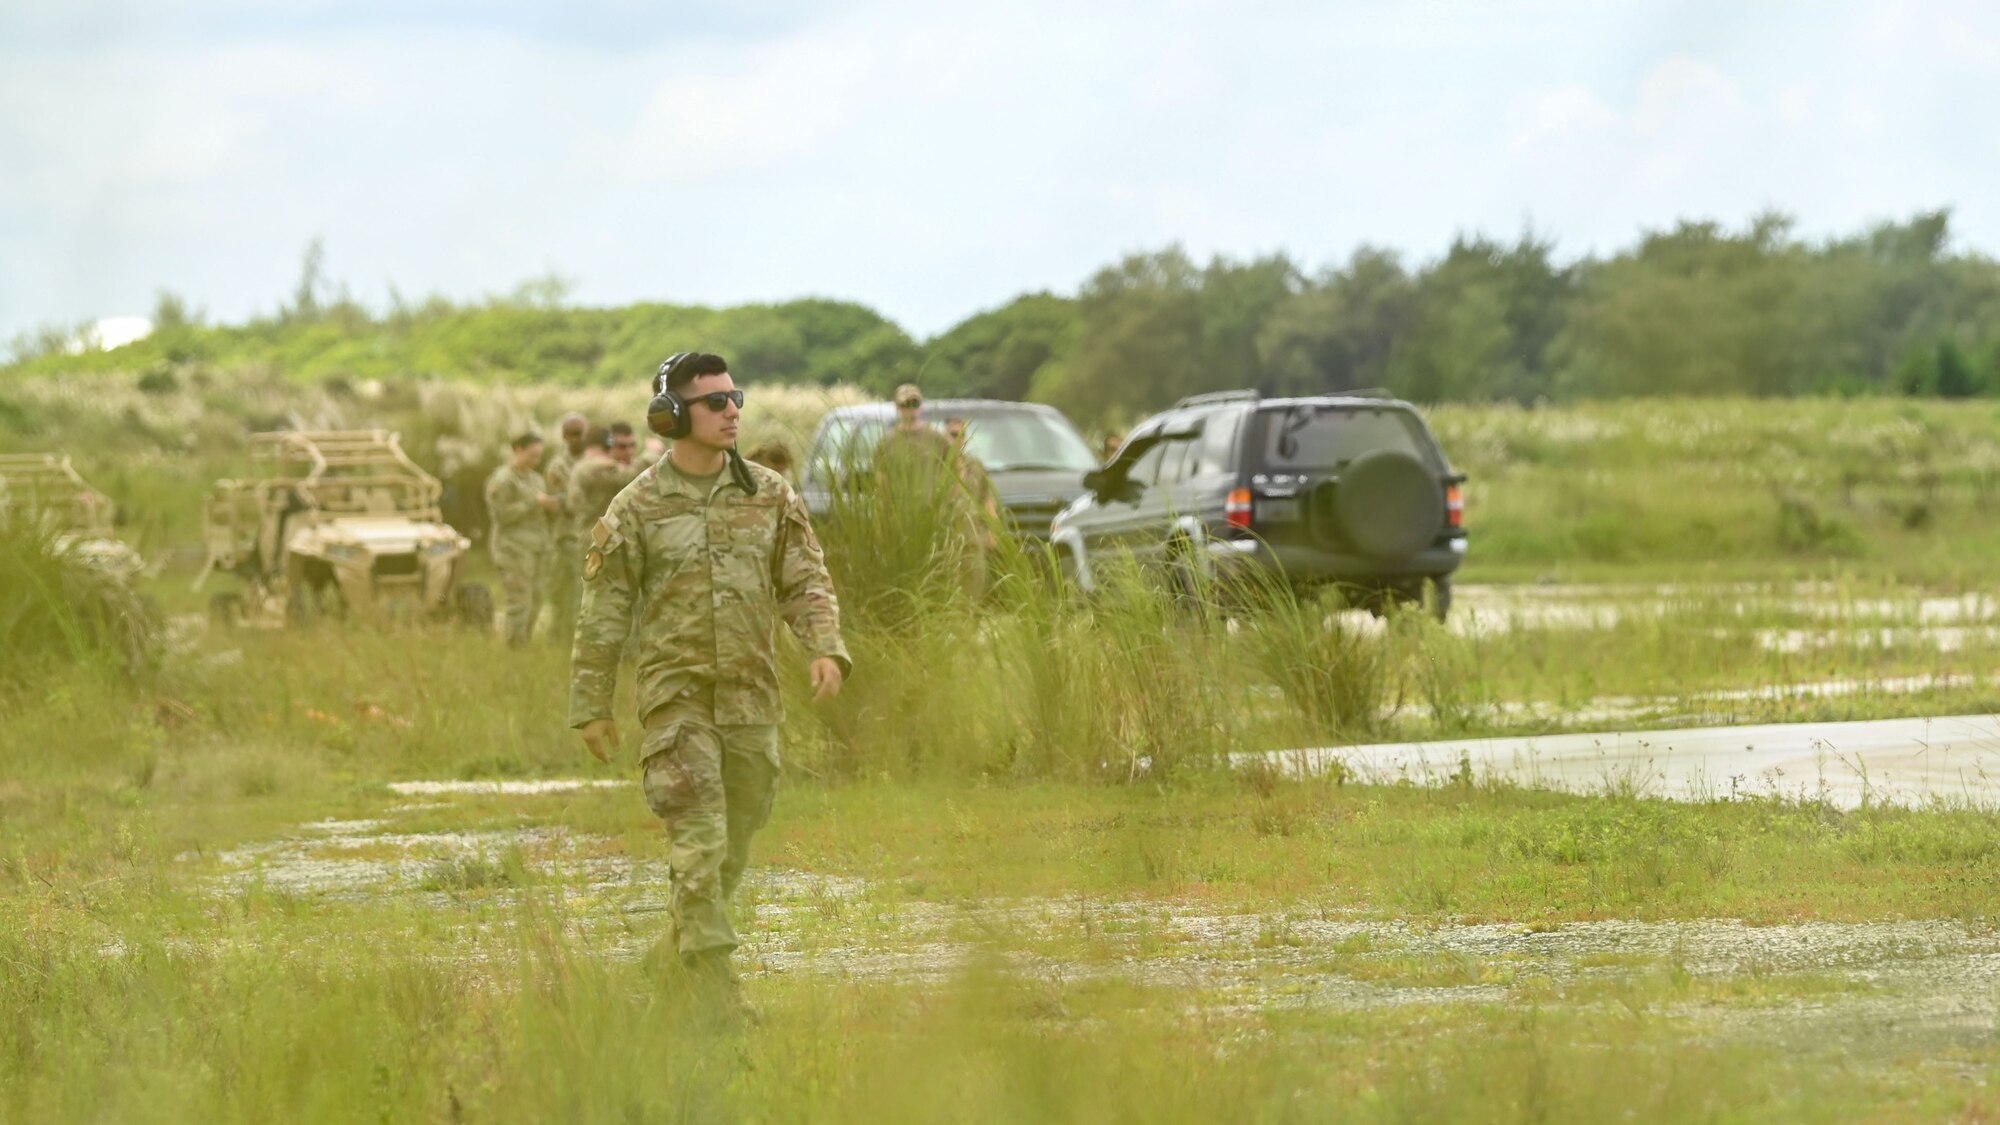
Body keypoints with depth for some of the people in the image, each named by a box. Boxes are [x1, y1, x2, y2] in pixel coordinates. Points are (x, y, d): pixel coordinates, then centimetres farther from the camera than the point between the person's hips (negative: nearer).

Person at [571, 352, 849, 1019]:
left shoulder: (770, 496, 5)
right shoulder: (636, 509, -4)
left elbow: (806, 583, 5)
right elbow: (603, 614, 0)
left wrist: (825, 649, -14)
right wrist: (592, 708, -1)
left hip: (751, 698, 4)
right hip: (676, 696, -4)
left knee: (735, 839, 12)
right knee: (699, 840, -12)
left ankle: (679, 950, 32)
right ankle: (714, 985, -12)